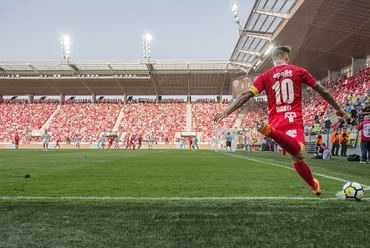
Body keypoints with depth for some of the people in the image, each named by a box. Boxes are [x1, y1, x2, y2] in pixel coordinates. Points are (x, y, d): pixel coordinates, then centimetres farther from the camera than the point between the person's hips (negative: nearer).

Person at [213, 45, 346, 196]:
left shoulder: (266, 76, 13)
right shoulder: (299, 71, 12)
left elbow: (247, 95, 2)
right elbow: (322, 91, 17)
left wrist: (226, 112, 2)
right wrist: (338, 108, 30)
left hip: (276, 123, 4)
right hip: (294, 121, -4)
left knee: (297, 158, 10)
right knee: (299, 155, -25)